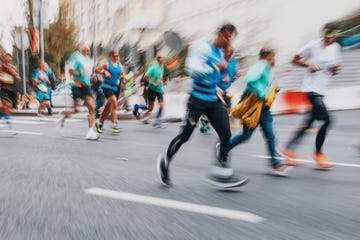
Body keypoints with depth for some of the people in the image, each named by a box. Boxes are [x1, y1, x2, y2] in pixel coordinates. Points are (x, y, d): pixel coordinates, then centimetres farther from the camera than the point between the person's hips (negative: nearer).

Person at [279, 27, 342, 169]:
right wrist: (308, 65, -17)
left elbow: (334, 70, 20)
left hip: (321, 90, 7)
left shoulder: (335, 47, 12)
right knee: (326, 120, -11)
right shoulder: (313, 45, -7)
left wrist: (335, 69, -3)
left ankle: (288, 148, 17)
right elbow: (295, 60, -1)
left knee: (309, 122, 8)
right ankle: (318, 154, 8)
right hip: (312, 88, -7)